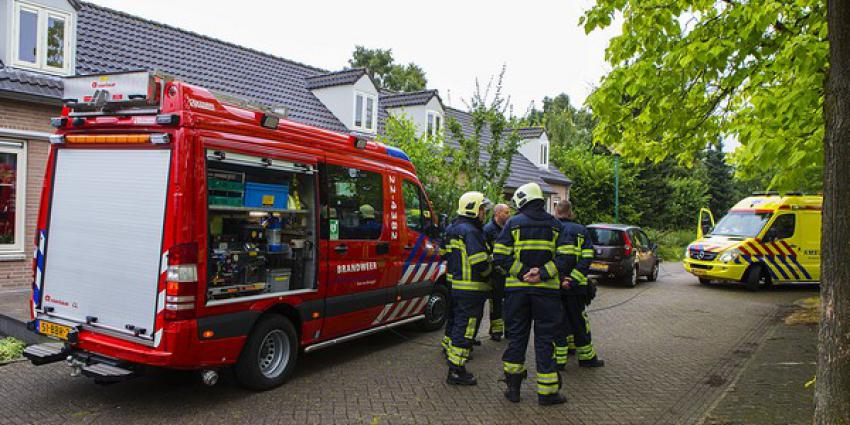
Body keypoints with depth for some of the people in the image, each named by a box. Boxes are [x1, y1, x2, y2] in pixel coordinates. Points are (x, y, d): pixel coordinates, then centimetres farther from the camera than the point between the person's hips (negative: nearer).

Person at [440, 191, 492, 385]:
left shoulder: (452, 229, 14)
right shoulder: (470, 232, -18)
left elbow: (444, 253, 22)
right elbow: (480, 262, -24)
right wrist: (490, 270, -4)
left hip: (455, 286, 10)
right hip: (471, 289, -10)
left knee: (456, 324, 20)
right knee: (465, 328, -3)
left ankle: (453, 361, 32)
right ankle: (457, 372, 3)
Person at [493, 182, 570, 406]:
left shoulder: (513, 223, 1)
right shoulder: (555, 225, 4)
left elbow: (500, 256, -8)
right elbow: (564, 258, -8)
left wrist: (522, 273, -10)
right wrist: (542, 274, -13)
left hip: (516, 288, 0)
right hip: (546, 289, 0)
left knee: (516, 337, 11)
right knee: (545, 339, 6)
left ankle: (513, 387, 15)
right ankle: (547, 391, 10)